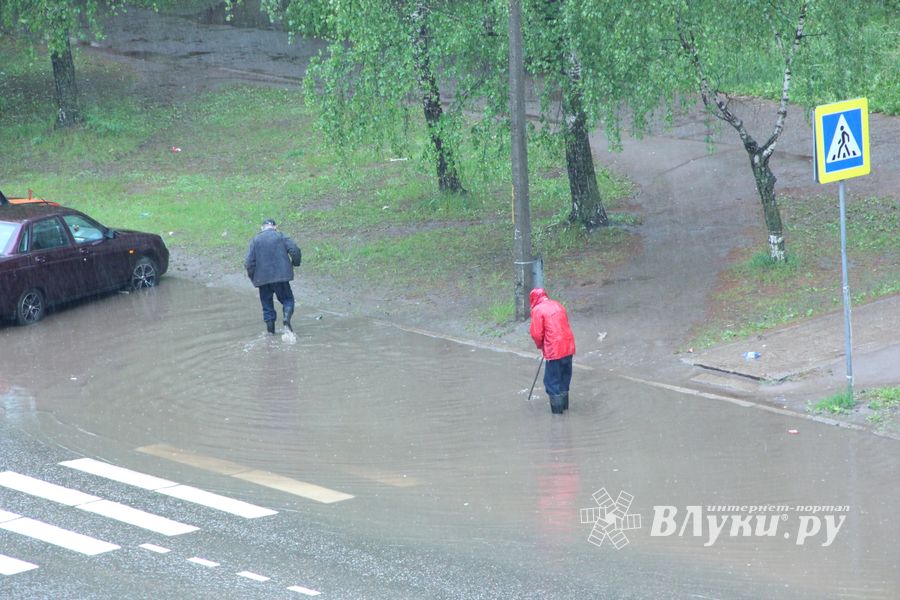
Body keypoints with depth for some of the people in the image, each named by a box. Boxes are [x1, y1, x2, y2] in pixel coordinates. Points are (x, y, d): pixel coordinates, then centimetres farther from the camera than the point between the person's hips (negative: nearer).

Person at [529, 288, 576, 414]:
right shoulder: (557, 305, 13)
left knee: (552, 380, 4)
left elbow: (536, 334, -12)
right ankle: (564, 404, 32)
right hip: (568, 347, 7)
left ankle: (557, 408, 6)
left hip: (554, 350, -7)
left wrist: (540, 345, 9)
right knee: (565, 376, 21)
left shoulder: (537, 310, -9)